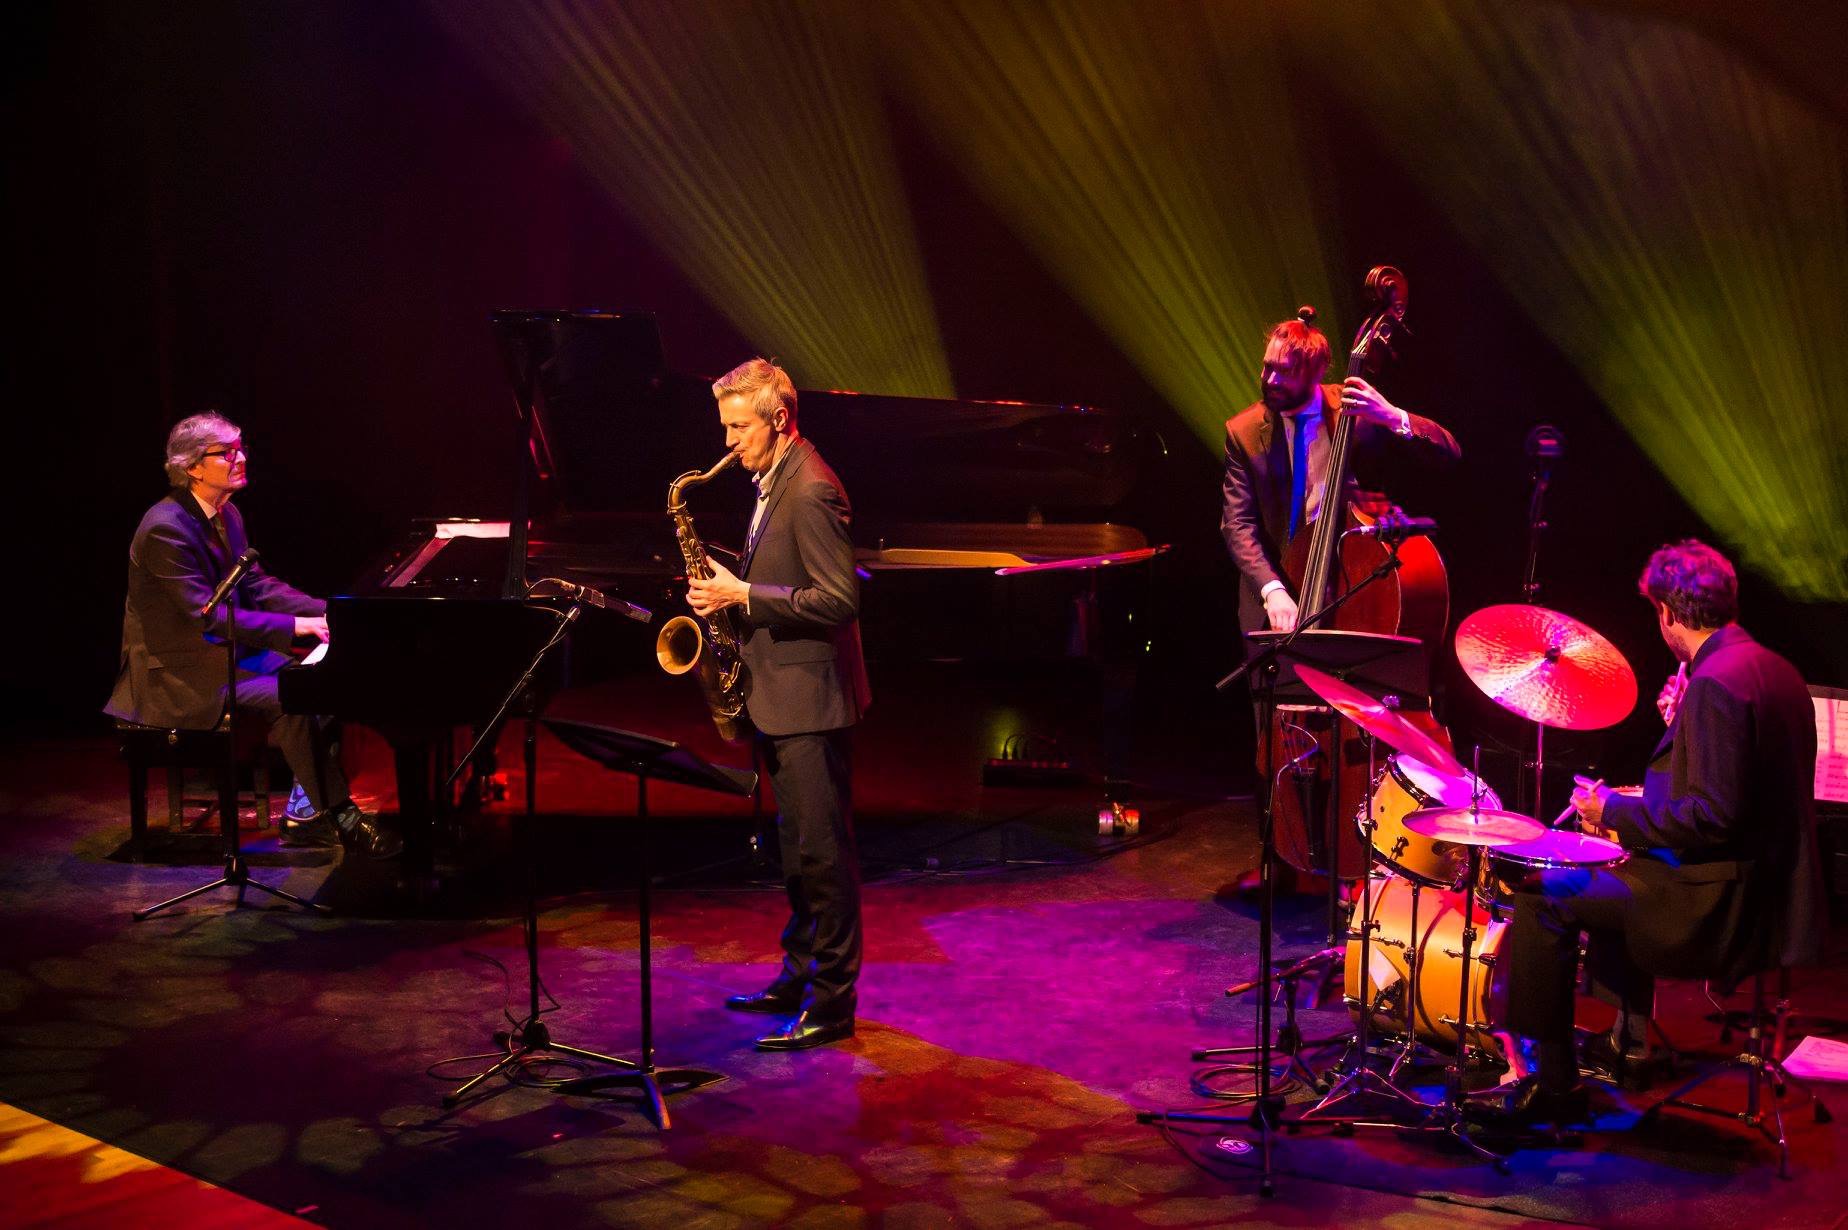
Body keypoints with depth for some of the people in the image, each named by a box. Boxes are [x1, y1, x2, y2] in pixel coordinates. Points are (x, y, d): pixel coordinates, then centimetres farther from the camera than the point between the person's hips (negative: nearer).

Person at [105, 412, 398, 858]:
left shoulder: (227, 516, 7)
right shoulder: (166, 528, -22)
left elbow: (257, 584, 11)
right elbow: (207, 616, -27)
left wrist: (326, 612, -4)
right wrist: (296, 626, -28)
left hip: (226, 650, 9)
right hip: (178, 671, -9)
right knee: (287, 700, -25)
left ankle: (306, 813, -3)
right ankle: (339, 815, -13)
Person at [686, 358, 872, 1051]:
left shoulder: (811, 490, -18)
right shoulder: (775, 482, 14)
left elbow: (840, 599, -23)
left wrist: (743, 595, -20)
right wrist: (731, 587, 8)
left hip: (809, 698, -10)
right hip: (781, 694, 10)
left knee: (821, 850, -5)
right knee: (799, 846, 17)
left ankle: (831, 1004, 2)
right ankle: (801, 976, 28)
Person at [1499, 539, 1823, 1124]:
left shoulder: (1714, 683, -21)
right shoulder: (1774, 670, 10)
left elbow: (1714, 819, -26)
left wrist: (1617, 811, -14)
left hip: (1725, 907, -10)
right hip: (1772, 894, 10)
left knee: (1545, 893, -8)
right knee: (1612, 868, 30)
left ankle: (1554, 1081, -3)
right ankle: (1632, 1035, 35)